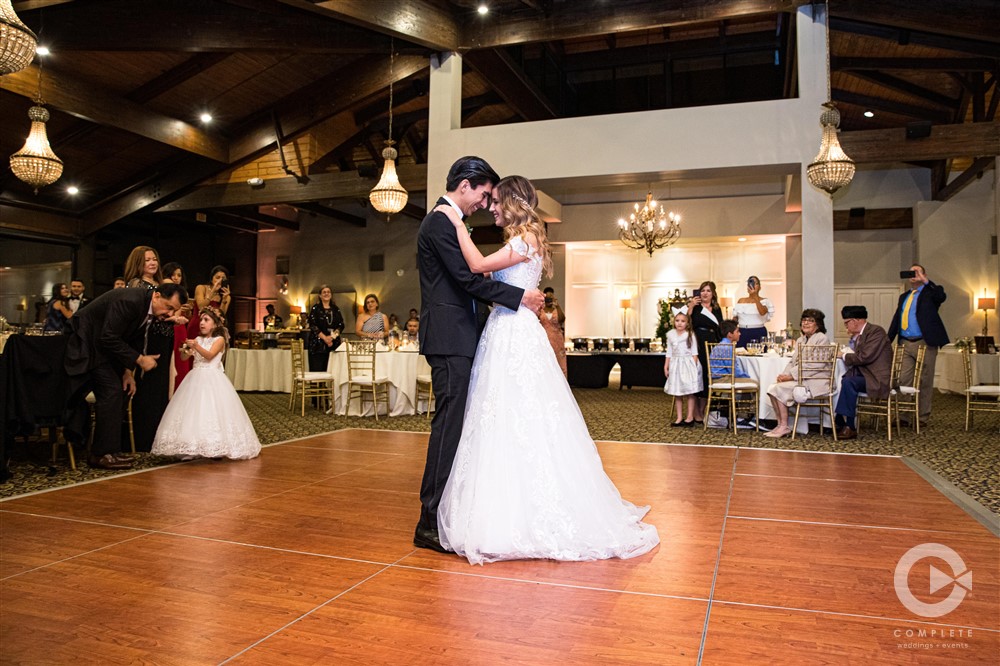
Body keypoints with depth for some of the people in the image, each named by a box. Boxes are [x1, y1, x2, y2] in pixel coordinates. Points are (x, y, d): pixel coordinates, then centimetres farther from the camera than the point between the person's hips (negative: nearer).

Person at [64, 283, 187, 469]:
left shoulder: (149, 309, -2)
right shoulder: (129, 301, -30)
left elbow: (133, 341, 8)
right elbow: (109, 338, -30)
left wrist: (127, 370, 0)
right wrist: (139, 360, -26)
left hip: (103, 344, 10)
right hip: (87, 341, -10)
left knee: (118, 392, 8)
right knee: (111, 391, -15)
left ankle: (110, 449, 14)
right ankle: (102, 454, -8)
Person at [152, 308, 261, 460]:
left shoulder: (219, 339, -1)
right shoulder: (198, 339, 14)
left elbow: (209, 355, -17)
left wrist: (196, 346, -32)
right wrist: (186, 350, -14)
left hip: (212, 379, -5)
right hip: (197, 379, 5)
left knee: (213, 412, -10)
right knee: (193, 411, -1)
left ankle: (216, 449, -6)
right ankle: (192, 449, 2)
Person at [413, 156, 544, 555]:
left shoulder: (446, 222, 21)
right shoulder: (440, 223, -11)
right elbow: (468, 278, -19)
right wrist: (520, 296, -12)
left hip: (455, 339, 11)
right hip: (449, 339, -11)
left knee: (456, 424, 13)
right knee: (450, 424, -9)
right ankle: (431, 524, -2)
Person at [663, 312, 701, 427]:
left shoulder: (690, 335, -4)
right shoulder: (671, 335, 6)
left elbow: (694, 353, -4)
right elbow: (669, 353, 11)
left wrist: (694, 366, -11)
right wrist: (666, 366, 7)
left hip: (688, 365, -4)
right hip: (675, 365, 4)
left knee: (690, 392, 0)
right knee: (677, 393, 6)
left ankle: (690, 417, 7)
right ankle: (679, 417, 13)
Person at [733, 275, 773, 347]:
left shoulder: (764, 301, 4)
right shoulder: (741, 301, 13)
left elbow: (762, 312, -17)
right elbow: (735, 318, 15)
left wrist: (755, 296, -20)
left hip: (759, 333, -2)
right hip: (742, 333, 2)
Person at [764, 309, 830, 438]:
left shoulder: (822, 339, -6)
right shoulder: (801, 340, 20)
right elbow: (793, 361, 17)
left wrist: (791, 376, -20)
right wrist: (784, 375, -4)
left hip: (815, 381, -8)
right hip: (799, 378, 8)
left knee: (780, 389, -23)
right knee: (772, 388, -14)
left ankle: (784, 427, -12)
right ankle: (780, 425, -9)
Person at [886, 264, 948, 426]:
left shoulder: (929, 293, 3)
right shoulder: (904, 297, 20)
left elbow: (942, 296, -21)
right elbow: (896, 319, 18)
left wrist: (925, 280, -18)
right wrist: (888, 339, 10)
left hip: (925, 343, -5)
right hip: (906, 344, 5)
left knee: (925, 382, 1)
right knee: (904, 381, 3)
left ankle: (922, 417, 7)